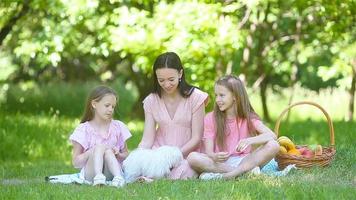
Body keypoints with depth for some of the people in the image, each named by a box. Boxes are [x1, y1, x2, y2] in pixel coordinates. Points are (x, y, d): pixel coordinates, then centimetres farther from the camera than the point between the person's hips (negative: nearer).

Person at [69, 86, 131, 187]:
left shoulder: (118, 127, 11)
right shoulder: (83, 129, 2)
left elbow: (126, 156, 15)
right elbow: (76, 163, -1)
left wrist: (118, 155, -9)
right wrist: (92, 151, -16)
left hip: (111, 172, 2)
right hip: (90, 173, -2)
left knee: (108, 151, -27)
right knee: (100, 147, -28)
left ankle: (118, 178, -47)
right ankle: (98, 177, -52)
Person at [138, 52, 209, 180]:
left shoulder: (195, 97, -5)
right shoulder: (151, 101, 5)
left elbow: (196, 138, -6)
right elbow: (147, 140, 0)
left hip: (187, 154, -2)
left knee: (179, 176, -31)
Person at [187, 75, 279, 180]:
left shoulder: (248, 117, 4)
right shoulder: (210, 119, 5)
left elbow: (272, 135, -12)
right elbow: (209, 151, -4)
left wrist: (249, 140, -31)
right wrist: (214, 156, -30)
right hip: (220, 163, 0)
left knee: (273, 145, -25)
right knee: (192, 157, -29)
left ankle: (226, 175, -33)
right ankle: (244, 172, -29)